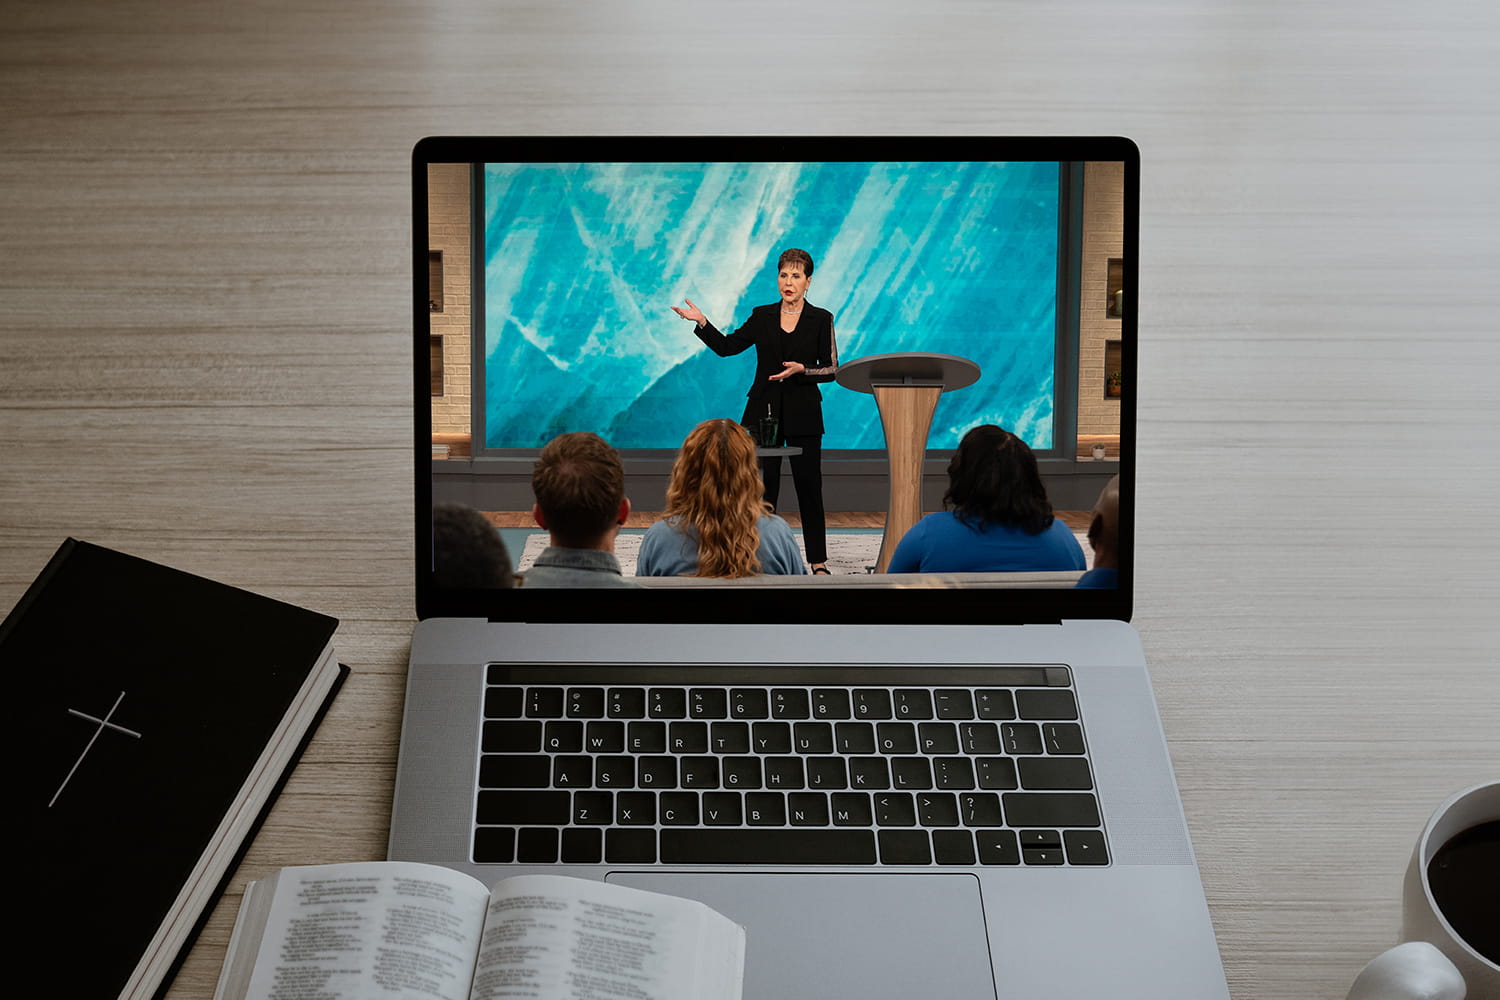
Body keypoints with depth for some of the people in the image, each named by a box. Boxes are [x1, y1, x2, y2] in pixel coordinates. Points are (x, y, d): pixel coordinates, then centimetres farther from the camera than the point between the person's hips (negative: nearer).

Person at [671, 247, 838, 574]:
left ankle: (818, 560, 10)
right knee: (763, 486, 1)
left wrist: (802, 370, -17)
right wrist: (701, 321, -6)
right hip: (764, 410, 2)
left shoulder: (821, 319, 1)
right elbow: (726, 347, 5)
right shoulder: (761, 317, 7)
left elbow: (831, 369, -1)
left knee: (809, 485, 1)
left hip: (803, 414, -2)